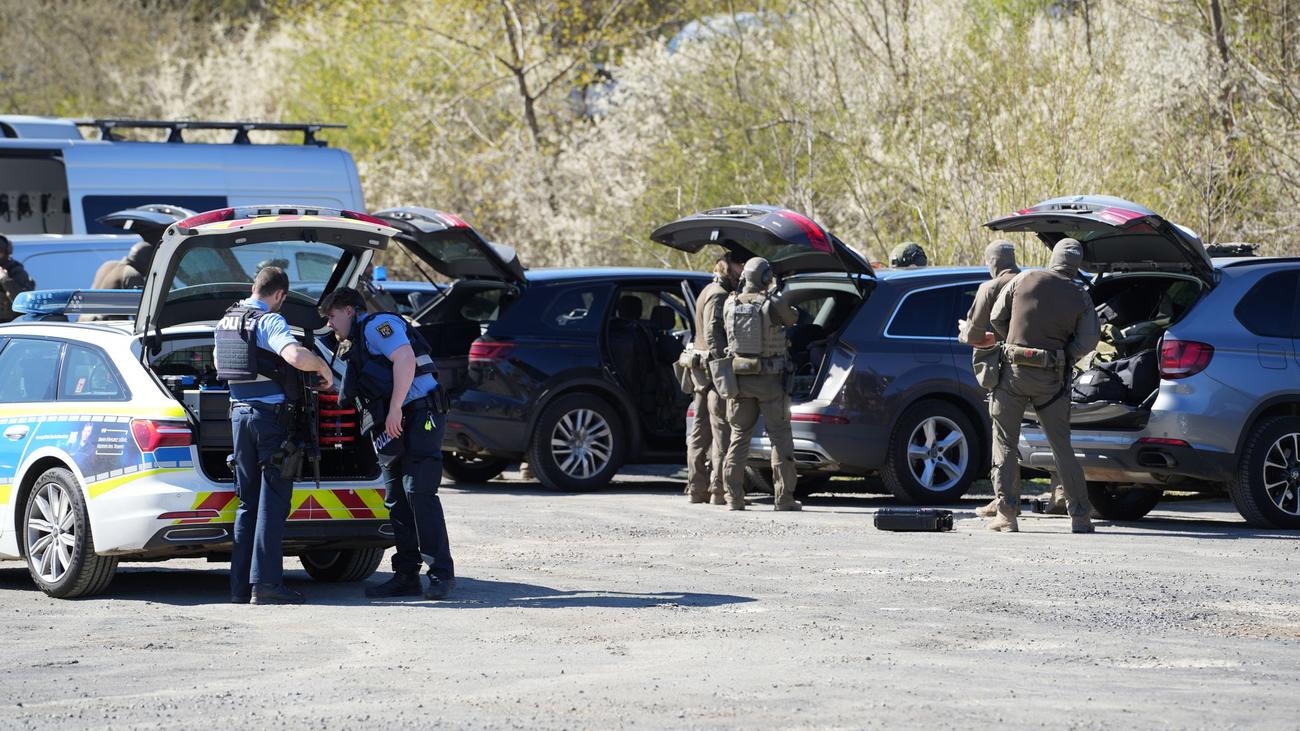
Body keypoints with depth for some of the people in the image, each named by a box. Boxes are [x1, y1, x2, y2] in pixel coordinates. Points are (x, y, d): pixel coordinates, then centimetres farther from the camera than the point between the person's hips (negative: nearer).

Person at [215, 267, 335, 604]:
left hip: (239, 412, 7)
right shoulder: (270, 321, -13)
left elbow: (218, 362, 30)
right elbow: (296, 356, -31)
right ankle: (265, 582, -11)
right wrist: (323, 367, -12)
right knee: (272, 501, -5)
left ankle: (240, 585, 8)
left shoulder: (226, 321, 12)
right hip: (271, 413, -7)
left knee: (248, 502, 12)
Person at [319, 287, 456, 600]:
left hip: (418, 417, -10)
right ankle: (406, 576, 7)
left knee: (419, 493, -15)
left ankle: (441, 573, -16)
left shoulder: (377, 325, -4)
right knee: (397, 501, 6)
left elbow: (405, 359, -20)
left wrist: (395, 410, -22)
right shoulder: (358, 345, 27)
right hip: (392, 428, 10)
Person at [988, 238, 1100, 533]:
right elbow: (1086, 343, -6)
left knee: (1005, 443, 7)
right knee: (1061, 446, 9)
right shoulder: (1080, 297, -2)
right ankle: (1080, 516, 7)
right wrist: (1063, 354, 11)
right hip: (1051, 378, 1)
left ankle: (1006, 514, 1)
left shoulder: (1024, 280, -3)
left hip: (1014, 371, -1)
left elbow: (997, 318, 5)